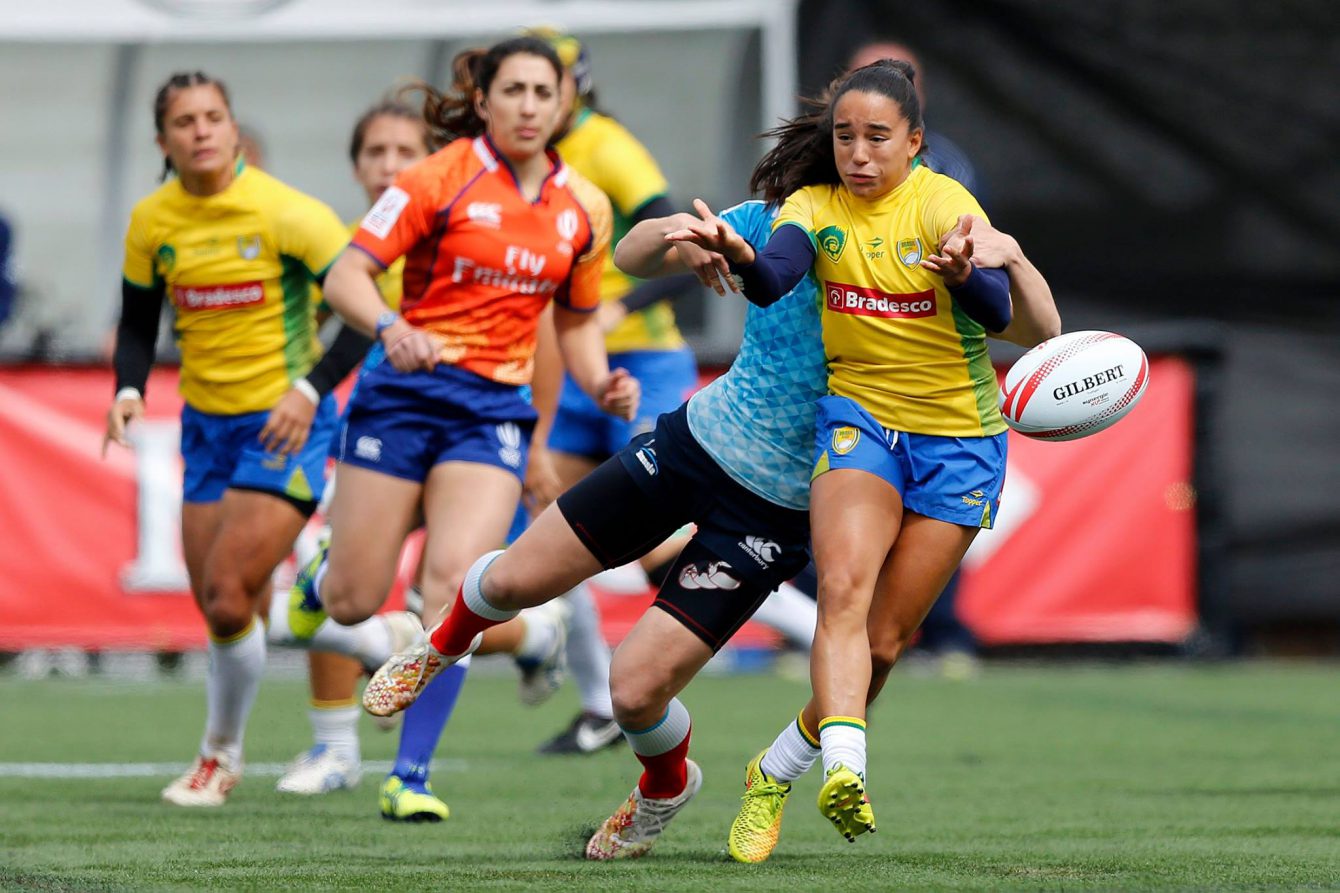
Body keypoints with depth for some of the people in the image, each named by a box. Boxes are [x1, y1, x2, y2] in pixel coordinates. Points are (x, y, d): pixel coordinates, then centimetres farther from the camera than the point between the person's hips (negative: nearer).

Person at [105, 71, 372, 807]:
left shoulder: (285, 214, -15)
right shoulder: (152, 222, 1)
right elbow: (138, 323, 14)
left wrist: (311, 389, -21)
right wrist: (128, 390, -5)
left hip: (284, 427, -5)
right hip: (206, 426, 5)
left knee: (228, 601, -13)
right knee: (224, 613, 5)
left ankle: (220, 753, 9)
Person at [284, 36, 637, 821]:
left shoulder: (583, 209, 7)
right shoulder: (441, 179, -7)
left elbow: (576, 320, 20)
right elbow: (346, 276, -10)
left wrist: (602, 385, 0)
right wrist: (389, 329, -29)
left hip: (495, 406, 2)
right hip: (405, 392, -2)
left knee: (455, 583, -17)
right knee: (353, 603, 1)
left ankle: (410, 776, -10)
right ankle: (325, 571, 41)